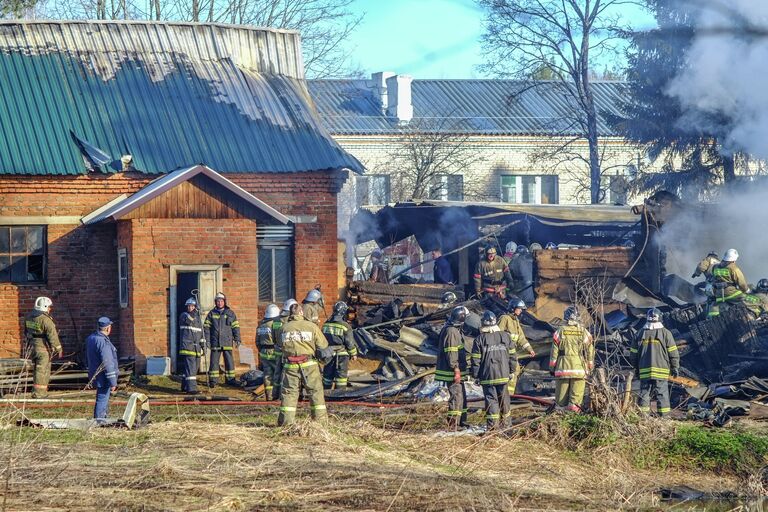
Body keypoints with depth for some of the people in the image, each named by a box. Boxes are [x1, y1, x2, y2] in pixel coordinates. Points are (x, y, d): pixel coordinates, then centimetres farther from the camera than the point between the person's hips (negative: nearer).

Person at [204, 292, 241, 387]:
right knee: (214, 361, 0)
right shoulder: (211, 313, 6)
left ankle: (230, 379, 12)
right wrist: (207, 339, -2)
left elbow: (236, 327, 7)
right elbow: (206, 327, 5)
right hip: (215, 342, 0)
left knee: (229, 361, 3)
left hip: (227, 342, 0)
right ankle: (213, 380, 4)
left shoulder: (230, 313, 6)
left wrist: (237, 339, 1)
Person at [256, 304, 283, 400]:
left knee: (267, 374, 11)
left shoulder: (261, 325, 9)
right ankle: (276, 394, 0)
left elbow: (258, 342, 16)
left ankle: (268, 394, 12)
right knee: (278, 374, 1)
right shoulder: (277, 324, -14)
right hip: (276, 353, -6)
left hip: (264, 353, 6)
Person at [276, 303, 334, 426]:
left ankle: (286, 421, 0)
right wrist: (325, 357, 22)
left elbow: (280, 347, 12)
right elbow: (323, 346, 4)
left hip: (290, 365, 1)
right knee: (316, 391, 7)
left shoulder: (284, 328, 4)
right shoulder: (311, 326, 0)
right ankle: (320, 418, 7)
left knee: (289, 392, 5)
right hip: (308, 365, -1)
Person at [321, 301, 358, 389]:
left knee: (328, 374, 14)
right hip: (341, 354, -5)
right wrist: (354, 354, 3)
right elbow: (350, 342, -11)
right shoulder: (345, 326, -16)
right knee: (341, 375, 2)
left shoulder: (326, 324, 1)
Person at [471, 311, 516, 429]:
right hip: (503, 375, 3)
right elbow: (512, 356, 8)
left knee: (491, 398, -1)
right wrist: (511, 370, 17)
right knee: (503, 397, 16)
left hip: (487, 376, -3)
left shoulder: (479, 339, -6)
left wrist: (476, 376, 4)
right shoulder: (505, 336, 4)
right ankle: (504, 420, 29)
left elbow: (475, 360, -5)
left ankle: (492, 423, -9)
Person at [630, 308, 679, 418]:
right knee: (662, 394, 2)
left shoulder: (641, 334, 4)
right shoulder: (665, 333, -5)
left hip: (644, 372, 2)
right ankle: (664, 417, 1)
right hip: (661, 371, -2)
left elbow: (634, 353, 11)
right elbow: (673, 352, -2)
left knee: (644, 394, 7)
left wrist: (636, 368, 23)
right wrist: (675, 368, 8)